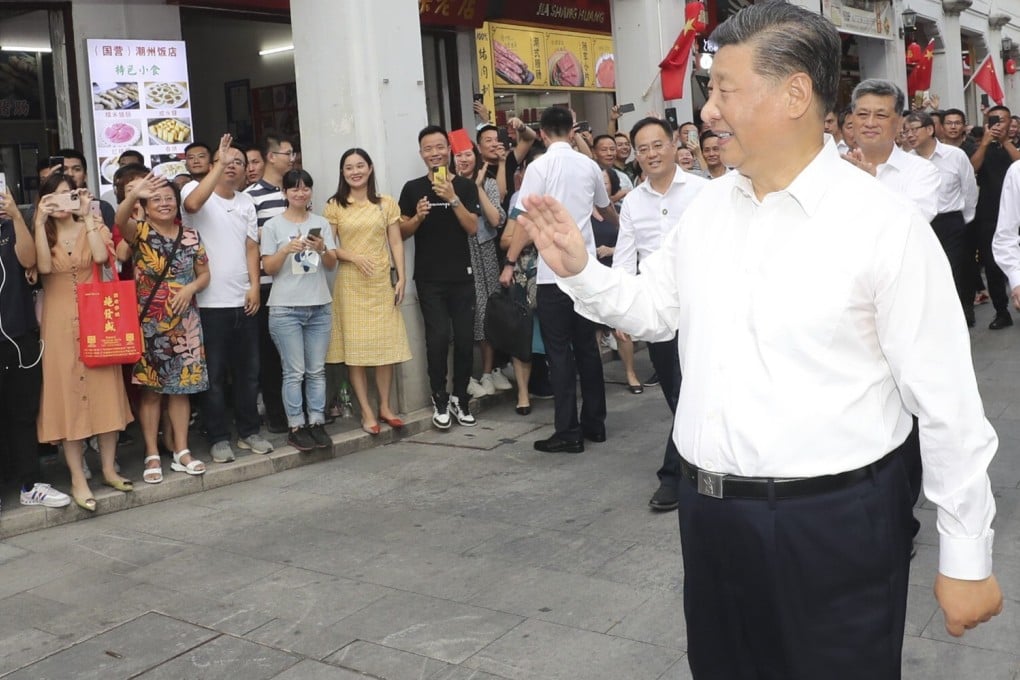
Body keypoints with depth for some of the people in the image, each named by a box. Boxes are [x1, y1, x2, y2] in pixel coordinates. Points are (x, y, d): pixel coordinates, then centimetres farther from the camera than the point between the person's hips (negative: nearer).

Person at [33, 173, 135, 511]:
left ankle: (109, 469, 15)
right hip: (60, 322, -1)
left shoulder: (93, 227, 7)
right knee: (67, 394, -2)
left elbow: (102, 256, -16)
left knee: (104, 390, 3)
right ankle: (78, 479, 3)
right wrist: (40, 222, -16)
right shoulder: (41, 234, 7)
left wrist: (87, 215, -13)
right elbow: (44, 267, -15)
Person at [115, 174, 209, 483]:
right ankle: (152, 456, 10)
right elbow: (120, 219, -28)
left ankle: (181, 451, 17)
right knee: (150, 388, 2)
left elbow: (204, 274, 11)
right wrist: (133, 194, -48)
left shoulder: (191, 236, 6)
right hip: (148, 322, -3)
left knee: (181, 386, 8)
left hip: (184, 322, 3)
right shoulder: (140, 231, -5)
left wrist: (190, 288, -12)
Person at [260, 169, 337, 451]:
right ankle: (296, 427, 5)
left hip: (319, 306, 3)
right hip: (285, 308, -3)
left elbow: (332, 265, 8)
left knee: (317, 371, 6)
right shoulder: (273, 226, 1)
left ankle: (317, 423, 12)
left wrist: (322, 250, -12)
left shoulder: (321, 223, 10)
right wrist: (286, 250, -18)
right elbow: (268, 268, -2)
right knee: (294, 372, -2)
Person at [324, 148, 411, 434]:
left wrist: (401, 278, -1)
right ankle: (367, 411, 6)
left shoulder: (386, 204, 7)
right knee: (355, 346, -1)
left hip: (382, 282, 2)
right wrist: (354, 257, -17)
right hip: (350, 283, -1)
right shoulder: (334, 206, 2)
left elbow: (396, 243, 6)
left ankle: (385, 406, 16)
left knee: (386, 344, 3)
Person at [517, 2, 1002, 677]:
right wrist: (579, 269, 2)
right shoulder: (708, 206, 5)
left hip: (834, 521, -5)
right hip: (709, 513, 6)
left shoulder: (885, 224, -13)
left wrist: (968, 558, -7)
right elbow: (654, 309, 19)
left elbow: (947, 402, -10)